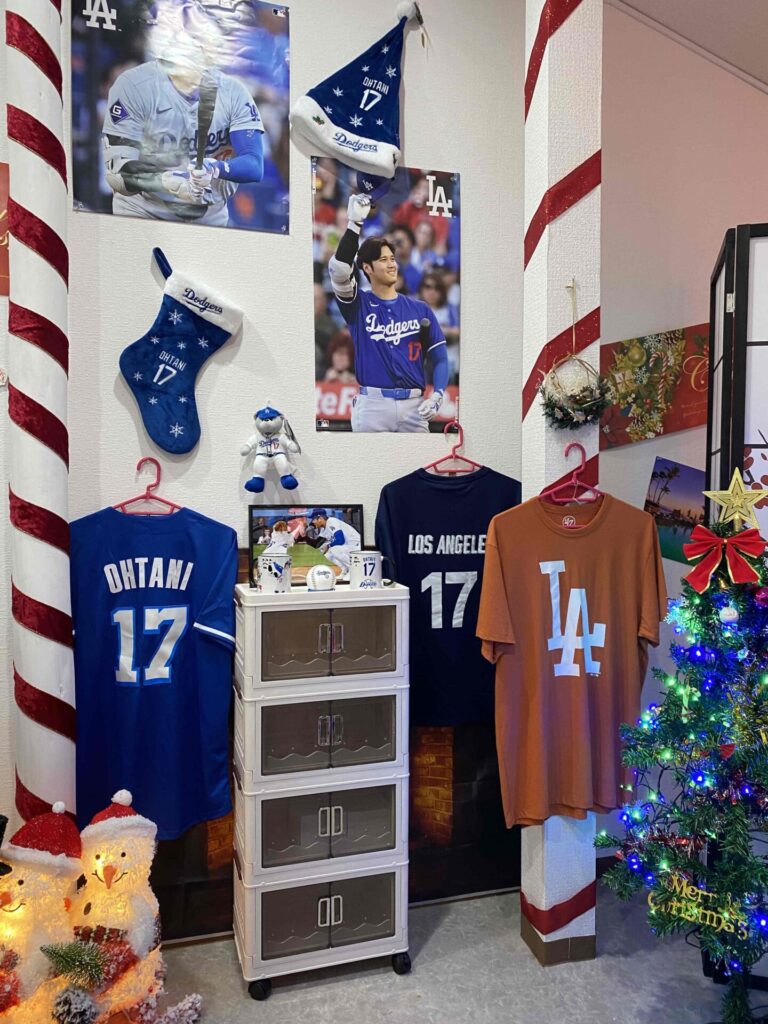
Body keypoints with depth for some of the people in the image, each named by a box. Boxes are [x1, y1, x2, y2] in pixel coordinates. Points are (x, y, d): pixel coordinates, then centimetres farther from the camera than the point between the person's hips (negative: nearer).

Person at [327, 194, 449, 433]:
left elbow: (440, 357, 8)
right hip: (372, 404, -2)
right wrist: (354, 224, -20)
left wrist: (437, 396, -8)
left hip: (414, 406, 2)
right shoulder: (359, 305, 6)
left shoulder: (420, 309, 11)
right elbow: (339, 270, -13)